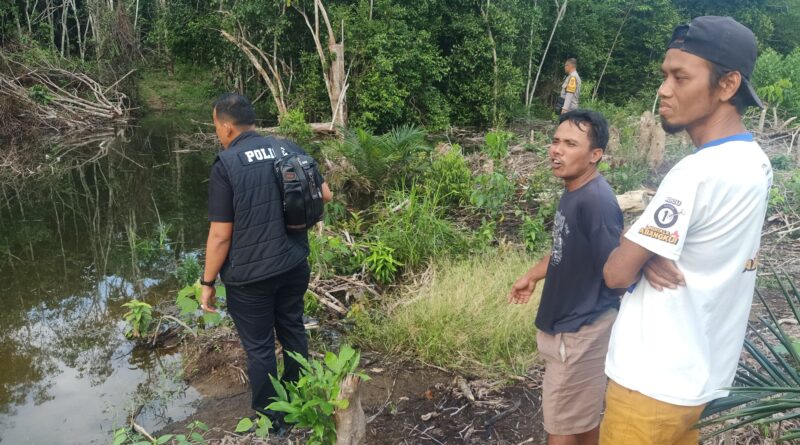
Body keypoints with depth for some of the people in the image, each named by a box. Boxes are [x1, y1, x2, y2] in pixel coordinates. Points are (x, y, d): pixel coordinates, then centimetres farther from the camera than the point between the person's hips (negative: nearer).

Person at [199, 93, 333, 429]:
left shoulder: (226, 165, -18)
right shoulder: (290, 148, -2)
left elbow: (220, 235, -16)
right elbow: (325, 195, 8)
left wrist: (207, 283, -5)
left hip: (250, 275, -5)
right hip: (295, 264, 6)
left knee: (259, 347, 11)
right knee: (293, 330, 23)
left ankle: (269, 417, 28)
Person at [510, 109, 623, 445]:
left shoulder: (597, 201, -27)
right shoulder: (573, 191, 4)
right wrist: (532, 276, 26)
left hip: (580, 329, -9)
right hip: (570, 322, 9)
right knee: (583, 412, 24)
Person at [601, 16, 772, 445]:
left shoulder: (698, 172, -25)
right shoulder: (754, 163, 4)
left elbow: (616, 273, -20)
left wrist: (640, 253, 0)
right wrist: (649, 253, -11)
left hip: (652, 381, -8)